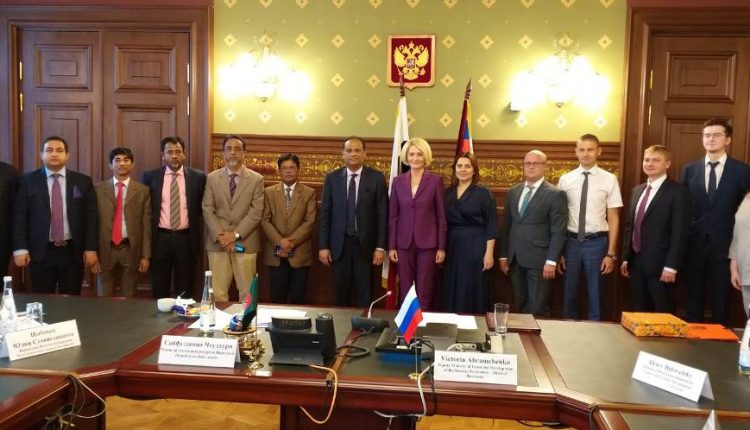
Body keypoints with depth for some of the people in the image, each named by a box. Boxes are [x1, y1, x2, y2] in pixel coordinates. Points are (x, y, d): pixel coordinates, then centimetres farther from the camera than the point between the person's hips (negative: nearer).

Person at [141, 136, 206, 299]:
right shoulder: (150, 176, 2)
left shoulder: (198, 177, 0)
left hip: (186, 239, 0)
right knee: (159, 290, 8)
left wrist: (196, 229, 6)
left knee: (185, 290, 8)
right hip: (160, 239, 1)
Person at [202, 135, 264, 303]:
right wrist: (220, 236, -11)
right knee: (218, 293, 2)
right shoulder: (212, 178, 8)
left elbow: (256, 212, -4)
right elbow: (207, 209, 1)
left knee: (247, 293, 3)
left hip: (245, 242, -1)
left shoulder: (256, 179, 3)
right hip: (217, 243, 1)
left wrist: (236, 234, -12)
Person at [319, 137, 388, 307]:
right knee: (340, 293, 9)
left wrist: (381, 247, -6)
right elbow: (325, 214, 3)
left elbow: (382, 215, -2)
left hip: (365, 244, -1)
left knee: (363, 294, 6)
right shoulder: (332, 178, 3)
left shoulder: (377, 178, -2)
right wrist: (323, 246, -1)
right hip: (339, 244, 1)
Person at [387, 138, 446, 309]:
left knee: (424, 293, 3)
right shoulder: (398, 181, 5)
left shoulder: (435, 180, -2)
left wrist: (441, 247, -4)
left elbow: (441, 216, -1)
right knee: (405, 291, 8)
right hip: (403, 244, 2)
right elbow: (393, 216, 7)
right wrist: (391, 246, 3)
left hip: (427, 243, -2)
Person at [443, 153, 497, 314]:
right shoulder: (448, 193, 8)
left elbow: (491, 226, -6)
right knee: (452, 292, 9)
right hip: (452, 246, 5)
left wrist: (489, 253, -12)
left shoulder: (483, 193, -4)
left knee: (473, 292, 1)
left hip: (475, 247, -4)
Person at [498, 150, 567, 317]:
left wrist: (551, 261, -14)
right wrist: (503, 255, 9)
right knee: (519, 307, 11)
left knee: (538, 309, 1)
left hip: (539, 259, -5)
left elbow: (558, 232, -8)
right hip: (515, 259, 5)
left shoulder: (555, 194, -4)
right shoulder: (513, 192, 12)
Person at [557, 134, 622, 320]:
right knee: (569, 295, 12)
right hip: (571, 242, 2)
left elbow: (613, 218, -1)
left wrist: (611, 253, -5)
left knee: (595, 295, 11)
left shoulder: (609, 179, -2)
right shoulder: (565, 179, 1)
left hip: (596, 243, -1)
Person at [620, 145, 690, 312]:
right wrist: (625, 258, 13)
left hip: (660, 264, -6)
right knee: (638, 315, 11)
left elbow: (679, 232, -13)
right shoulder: (637, 190, 14)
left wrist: (671, 266, -18)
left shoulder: (678, 192, -7)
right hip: (636, 262, 6)